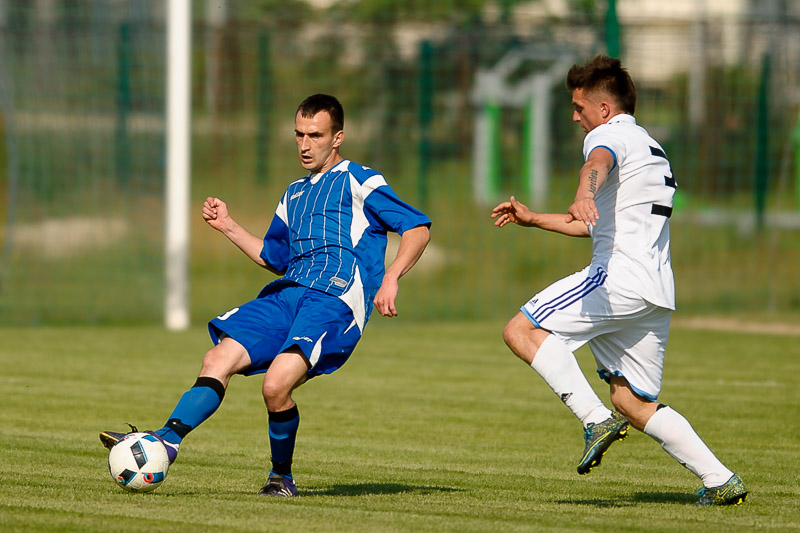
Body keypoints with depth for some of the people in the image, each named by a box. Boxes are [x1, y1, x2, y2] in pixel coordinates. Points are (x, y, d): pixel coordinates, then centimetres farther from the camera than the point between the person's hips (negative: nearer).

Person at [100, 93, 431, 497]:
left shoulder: (358, 181, 6)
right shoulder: (294, 195, 28)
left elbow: (418, 227, -1)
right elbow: (274, 257, 38)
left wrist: (390, 279, -14)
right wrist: (228, 227, 26)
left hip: (336, 301, -8)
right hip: (287, 294, 8)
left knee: (276, 385, -25)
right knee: (218, 361, -11)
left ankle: (282, 477, -5)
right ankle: (167, 440, -19)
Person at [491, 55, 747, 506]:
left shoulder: (610, 135, -2)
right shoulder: (650, 148, 30)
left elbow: (599, 164, -29)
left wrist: (583, 197, -51)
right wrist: (533, 219, 38)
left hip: (621, 277, -10)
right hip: (658, 294, 10)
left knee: (521, 330, -11)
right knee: (634, 402, 15)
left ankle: (597, 419, -22)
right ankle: (721, 481, 9)